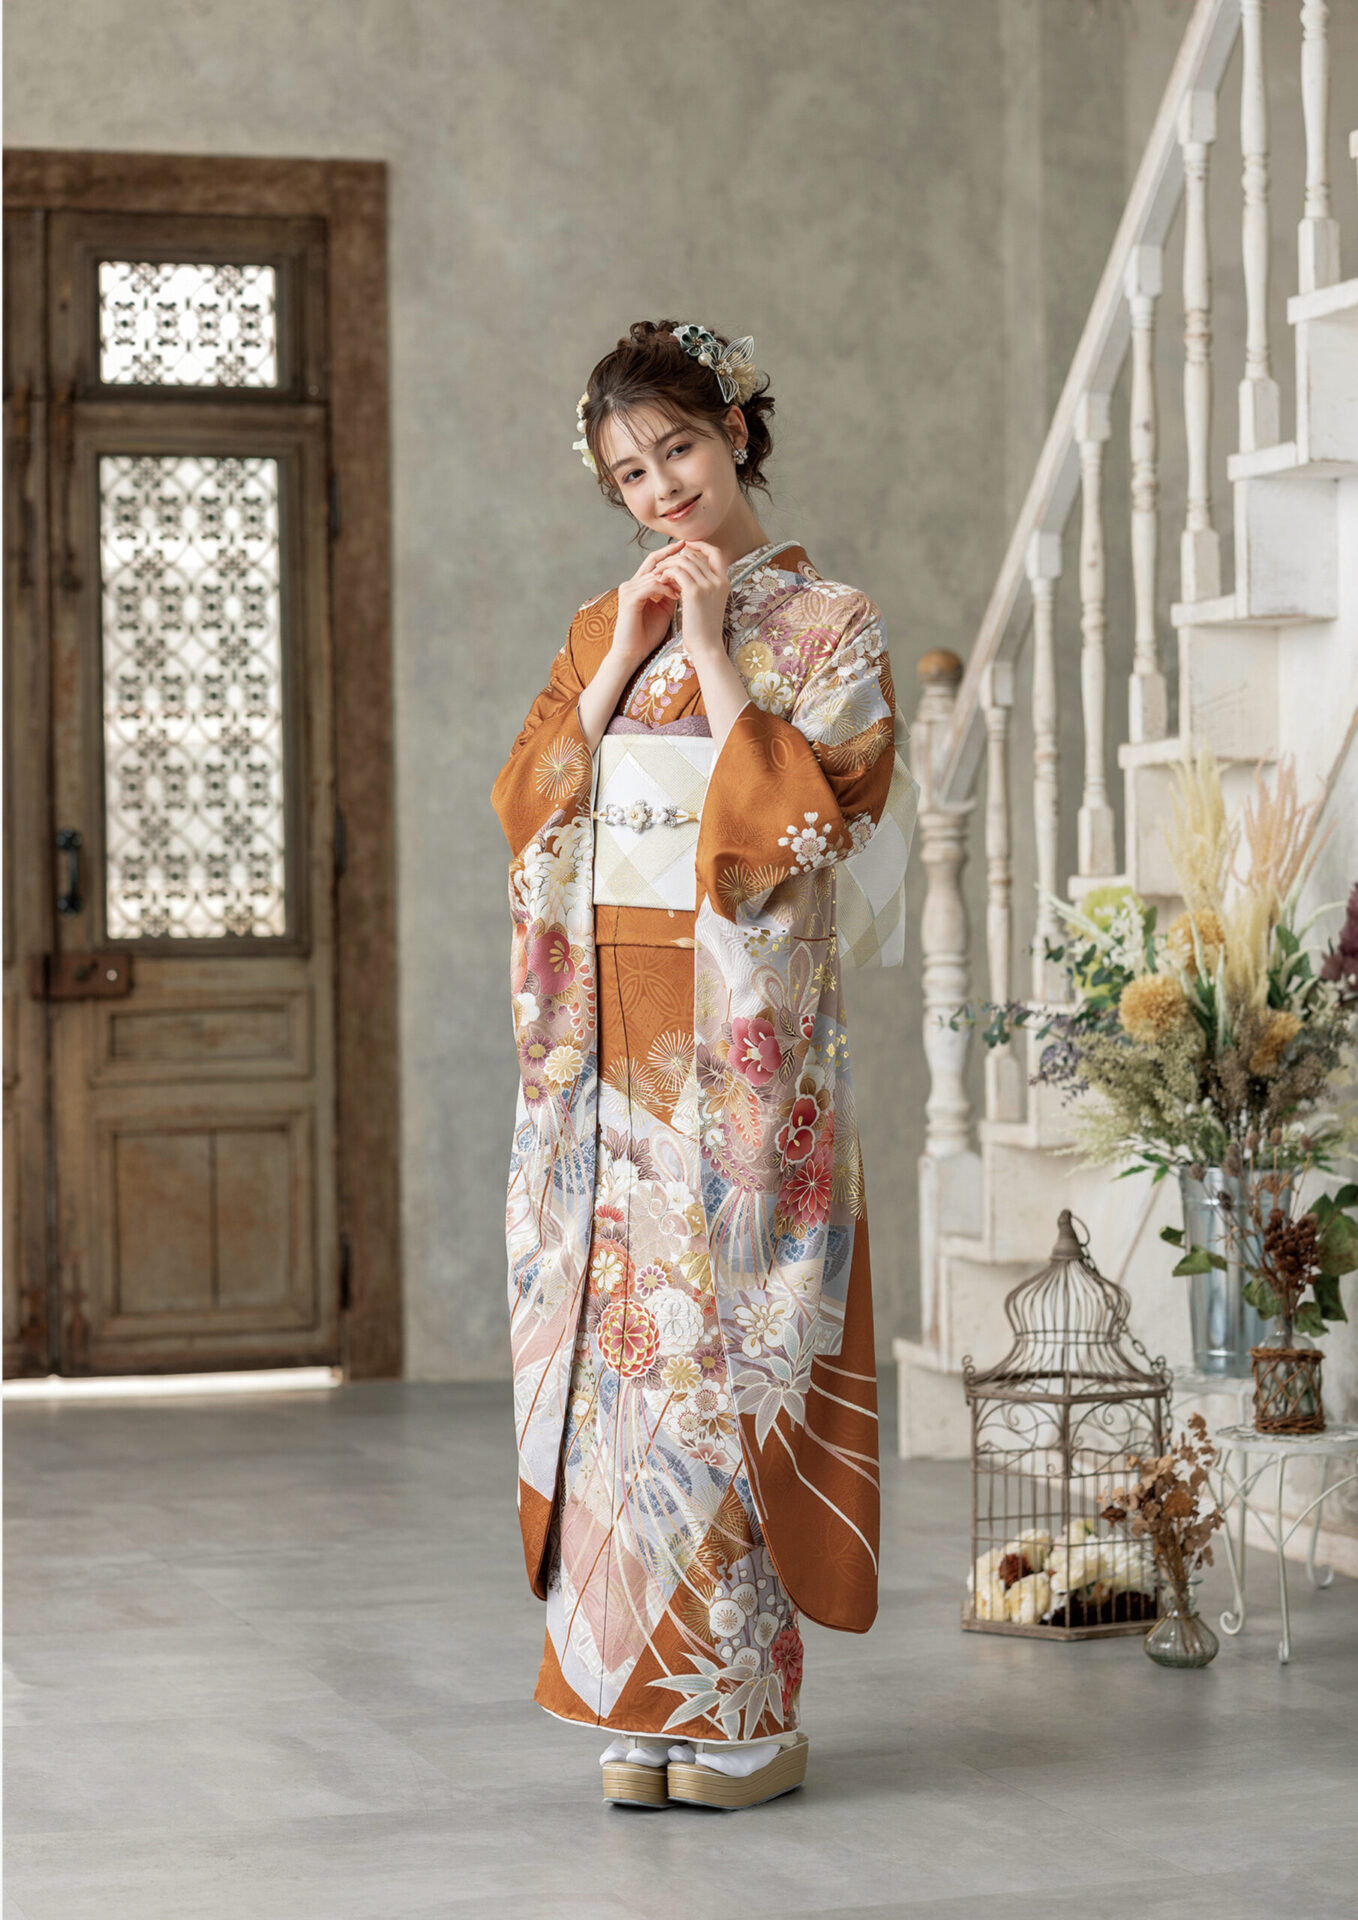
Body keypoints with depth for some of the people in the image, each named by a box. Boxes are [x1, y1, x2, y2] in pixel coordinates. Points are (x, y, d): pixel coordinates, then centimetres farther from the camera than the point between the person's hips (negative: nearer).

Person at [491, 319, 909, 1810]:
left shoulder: (829, 624, 1)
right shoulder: (602, 625, 16)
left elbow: (808, 816, -12)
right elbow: (526, 805, 5)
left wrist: (714, 653, -10)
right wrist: (623, 660, -3)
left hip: (744, 1029, -4)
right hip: (606, 1031, 5)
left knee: (728, 1328, -6)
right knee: (622, 1331, 2)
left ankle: (750, 1706, 0)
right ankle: (649, 1699, 8)